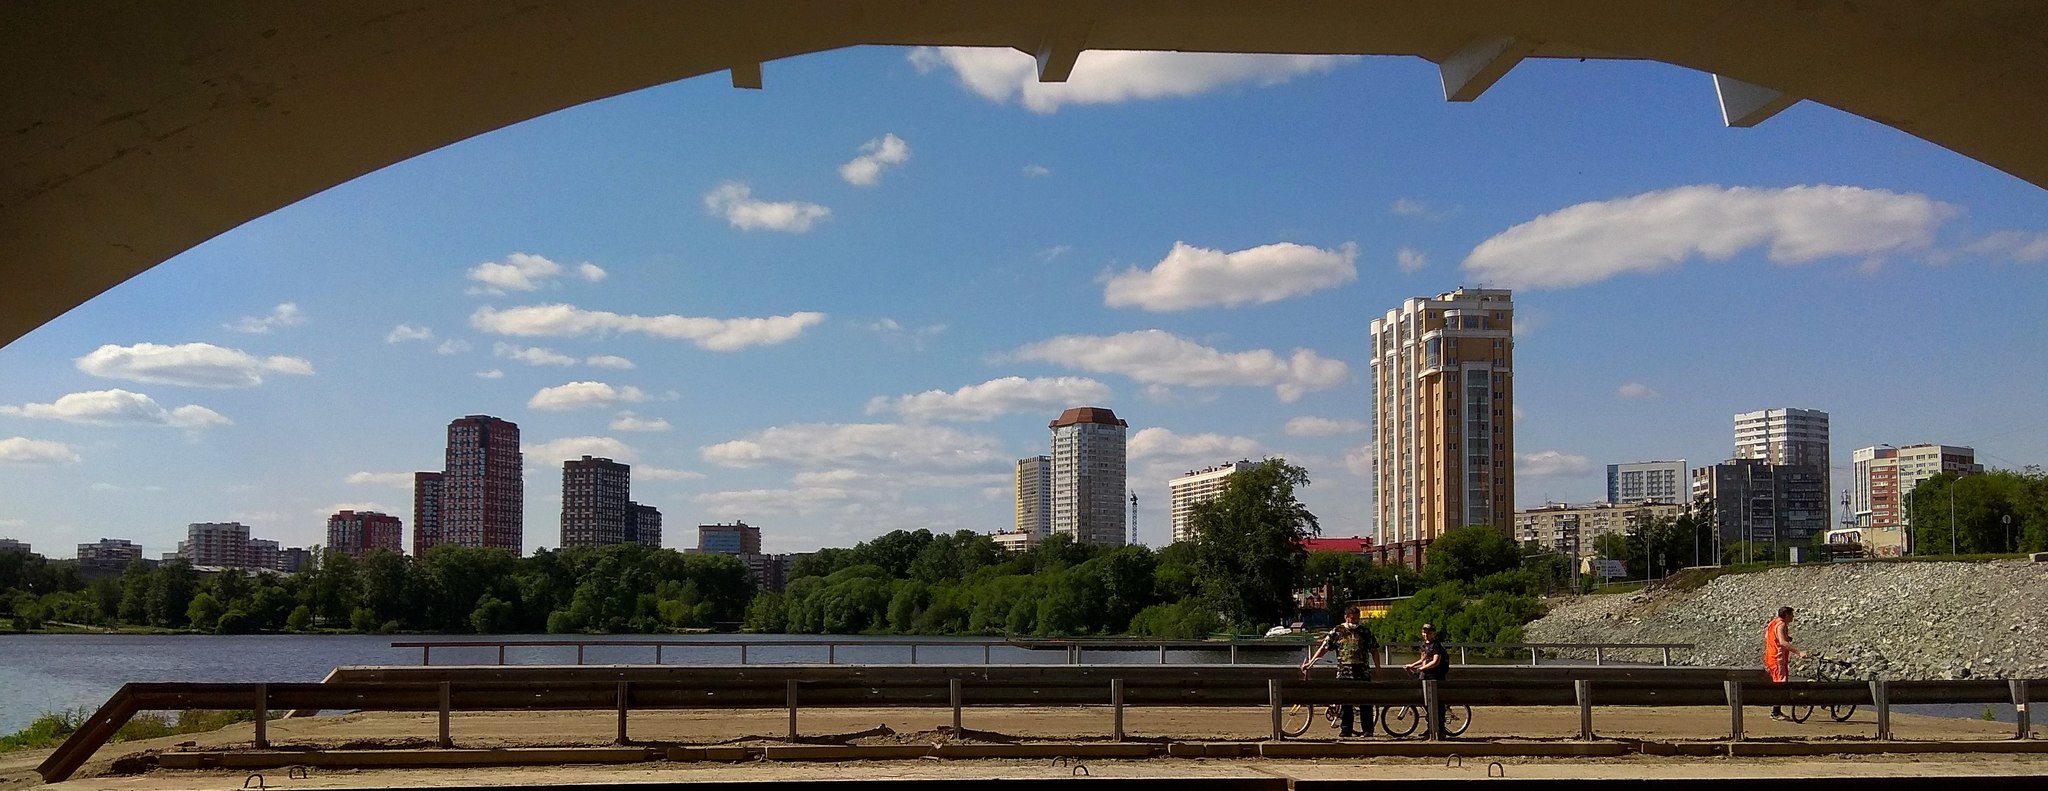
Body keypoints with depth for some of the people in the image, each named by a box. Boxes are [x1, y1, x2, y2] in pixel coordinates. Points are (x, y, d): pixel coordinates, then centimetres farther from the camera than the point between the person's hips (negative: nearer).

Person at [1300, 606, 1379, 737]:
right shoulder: (1337, 631, 4)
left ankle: (1368, 730, 7)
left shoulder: (1365, 631, 7)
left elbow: (1374, 650, 11)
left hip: (1363, 672, 0)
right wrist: (1310, 662, -1)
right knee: (1345, 702, 3)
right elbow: (1324, 648, 4)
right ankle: (1345, 730, 9)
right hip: (1344, 672, 0)